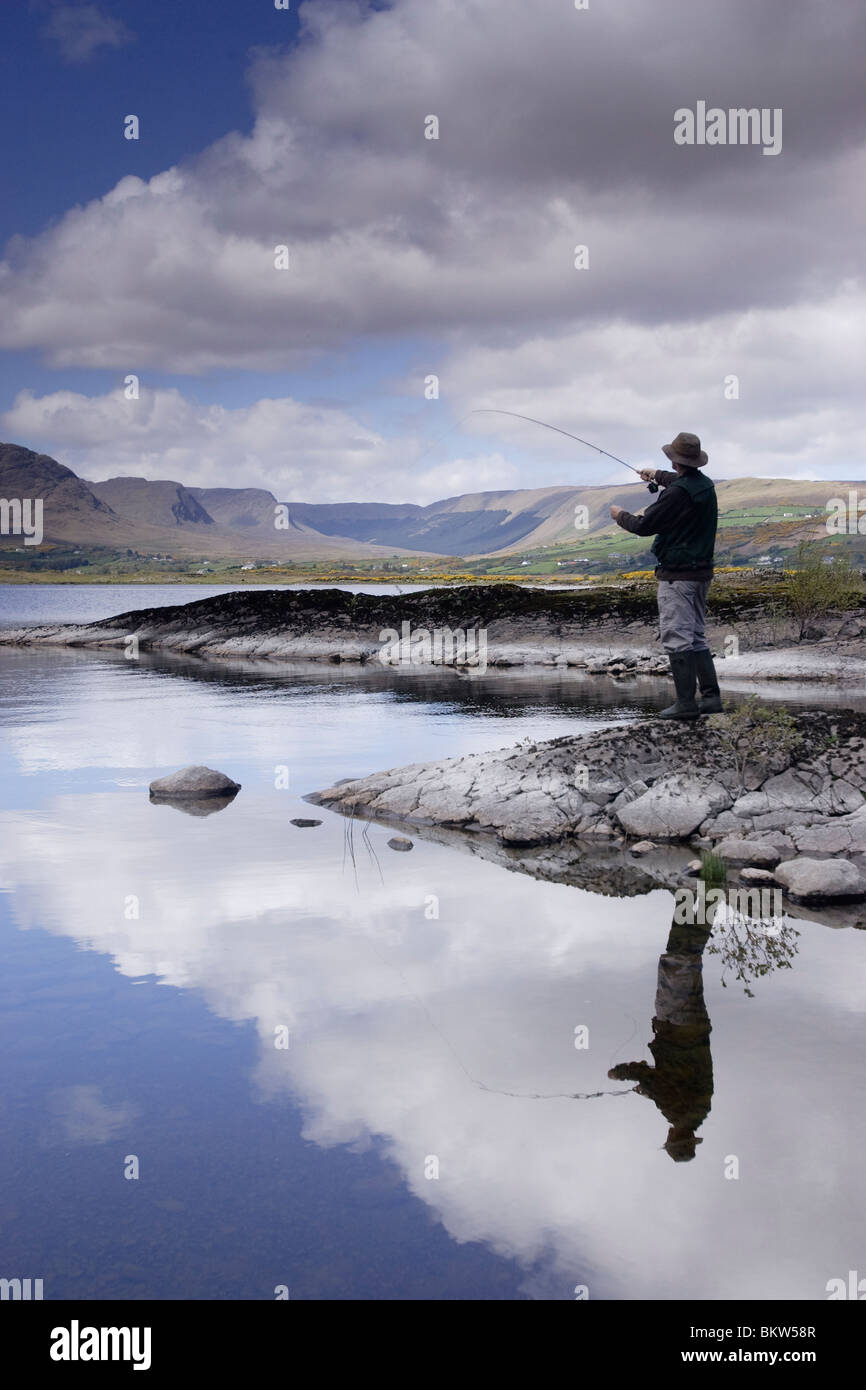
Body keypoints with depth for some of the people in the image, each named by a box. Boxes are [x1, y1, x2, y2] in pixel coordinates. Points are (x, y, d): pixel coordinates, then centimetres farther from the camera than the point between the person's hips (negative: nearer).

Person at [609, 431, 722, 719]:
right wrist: (658, 475, 50)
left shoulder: (677, 493, -20)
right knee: (696, 636, 15)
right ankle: (711, 696, 12)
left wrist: (621, 516, 5)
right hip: (702, 572, 9)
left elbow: (644, 526, -14)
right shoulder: (705, 485, 9)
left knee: (677, 638, -5)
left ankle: (686, 703, -6)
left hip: (676, 574, -9)